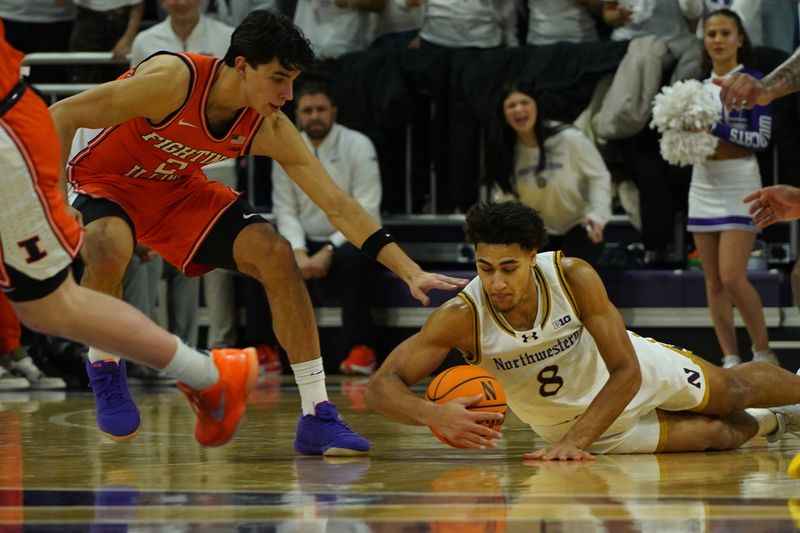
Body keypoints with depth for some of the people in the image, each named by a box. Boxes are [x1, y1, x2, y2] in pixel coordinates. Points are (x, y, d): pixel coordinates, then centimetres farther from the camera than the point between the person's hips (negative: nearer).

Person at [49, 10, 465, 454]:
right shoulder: (174, 79, -33)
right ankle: (103, 366, -9)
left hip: (177, 189, 5)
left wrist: (411, 272, -19)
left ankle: (317, 415, -8)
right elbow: (61, 116, -28)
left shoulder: (269, 130, -16)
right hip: (105, 180, -5)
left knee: (275, 254, -12)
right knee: (110, 249, -39)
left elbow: (337, 205, -13)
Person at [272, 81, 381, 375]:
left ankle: (361, 349, -29)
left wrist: (329, 252, -21)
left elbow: (365, 212, -13)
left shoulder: (358, 146, -8)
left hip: (348, 243, -3)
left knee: (350, 261, -38)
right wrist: (298, 252, -18)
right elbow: (285, 210, 1)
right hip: (307, 243, 3)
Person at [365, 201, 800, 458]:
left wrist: (575, 442, -41)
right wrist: (434, 415, -57)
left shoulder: (575, 278, -35)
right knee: (717, 436, 8)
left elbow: (627, 372, -31)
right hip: (565, 421, 0)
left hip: (639, 370, 0)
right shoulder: (462, 317, -35)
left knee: (735, 391, 20)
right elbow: (382, 385, -37)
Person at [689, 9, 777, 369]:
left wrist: (716, 127, -18)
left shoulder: (753, 82, -3)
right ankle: (730, 359, 7)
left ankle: (763, 353, -2)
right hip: (703, 184, 6)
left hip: (739, 183, -6)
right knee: (713, 281, 3)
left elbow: (761, 139, -9)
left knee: (732, 276, -15)